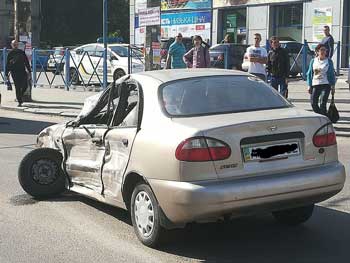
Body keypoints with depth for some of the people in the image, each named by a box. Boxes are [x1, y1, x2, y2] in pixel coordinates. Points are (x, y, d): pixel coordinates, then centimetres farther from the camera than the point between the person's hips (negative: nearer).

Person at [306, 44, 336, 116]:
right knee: (313, 103, 2)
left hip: (326, 85, -3)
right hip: (315, 85, 3)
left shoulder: (329, 61, 3)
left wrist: (332, 86, -2)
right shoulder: (313, 61, 8)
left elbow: (332, 74, 6)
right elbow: (309, 74, 11)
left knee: (323, 103, -12)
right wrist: (309, 85, 5)